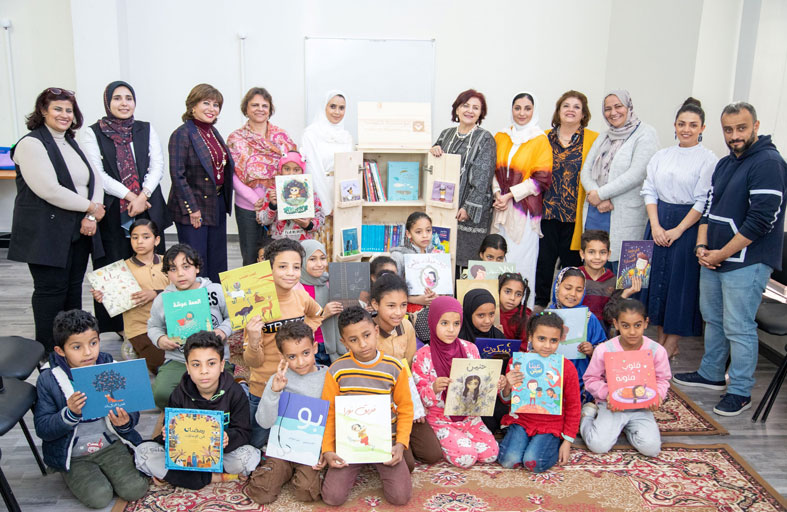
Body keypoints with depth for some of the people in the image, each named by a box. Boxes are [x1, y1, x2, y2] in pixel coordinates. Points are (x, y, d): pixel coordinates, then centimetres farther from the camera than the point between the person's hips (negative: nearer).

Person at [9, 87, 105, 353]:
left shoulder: (72, 144, 16)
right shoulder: (31, 144, -8)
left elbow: (95, 180, 11)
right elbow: (49, 190, -20)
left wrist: (92, 217, -5)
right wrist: (91, 207, -13)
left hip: (79, 232, 7)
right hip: (46, 234, -7)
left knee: (73, 289, 11)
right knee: (51, 290, -2)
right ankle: (49, 355, 10)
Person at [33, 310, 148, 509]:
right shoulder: (48, 380, -9)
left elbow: (132, 412, -1)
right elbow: (42, 429, -11)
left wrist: (125, 422, -24)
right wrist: (70, 414, -30)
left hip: (110, 443, 1)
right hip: (73, 455, -1)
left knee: (135, 490, -13)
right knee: (99, 497, -17)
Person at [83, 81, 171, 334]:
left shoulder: (146, 130, 12)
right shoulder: (93, 133, 4)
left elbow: (157, 165, 3)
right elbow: (96, 173, -4)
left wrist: (143, 195, -10)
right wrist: (129, 195, -12)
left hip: (147, 208, 2)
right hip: (111, 212, -2)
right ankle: (114, 330, 8)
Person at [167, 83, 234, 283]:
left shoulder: (214, 132, 12)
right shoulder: (182, 134, -11)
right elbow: (177, 175, -16)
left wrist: (225, 201, 11)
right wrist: (192, 209, -17)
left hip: (217, 205, 8)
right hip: (193, 208, -8)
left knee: (218, 260, 13)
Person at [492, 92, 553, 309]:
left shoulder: (540, 140, -1)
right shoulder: (501, 137, 12)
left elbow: (542, 179, -7)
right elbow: (493, 170, 13)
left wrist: (510, 194, -12)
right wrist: (497, 193, -4)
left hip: (525, 210, -4)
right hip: (501, 208, 4)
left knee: (521, 258, -4)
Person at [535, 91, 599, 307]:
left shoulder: (593, 139, 3)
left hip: (575, 213, -1)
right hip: (548, 209, 2)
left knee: (571, 259, 5)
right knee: (545, 258, 4)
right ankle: (540, 303, 18)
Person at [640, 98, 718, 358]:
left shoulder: (708, 159, -6)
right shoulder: (661, 156, 8)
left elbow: (703, 201, -10)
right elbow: (649, 191, 5)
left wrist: (678, 230, -14)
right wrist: (655, 225, -6)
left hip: (688, 224, -4)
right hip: (658, 222, 5)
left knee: (680, 281, 1)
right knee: (657, 276, 8)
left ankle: (672, 345, 12)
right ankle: (661, 339, 21)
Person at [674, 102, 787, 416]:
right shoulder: (725, 163, 14)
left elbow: (760, 220, -20)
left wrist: (721, 254, -15)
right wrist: (702, 246, 1)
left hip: (746, 263, -9)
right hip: (712, 259, 9)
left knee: (738, 328, -2)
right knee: (712, 319, 18)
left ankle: (740, 392, 12)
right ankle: (711, 375, 34)